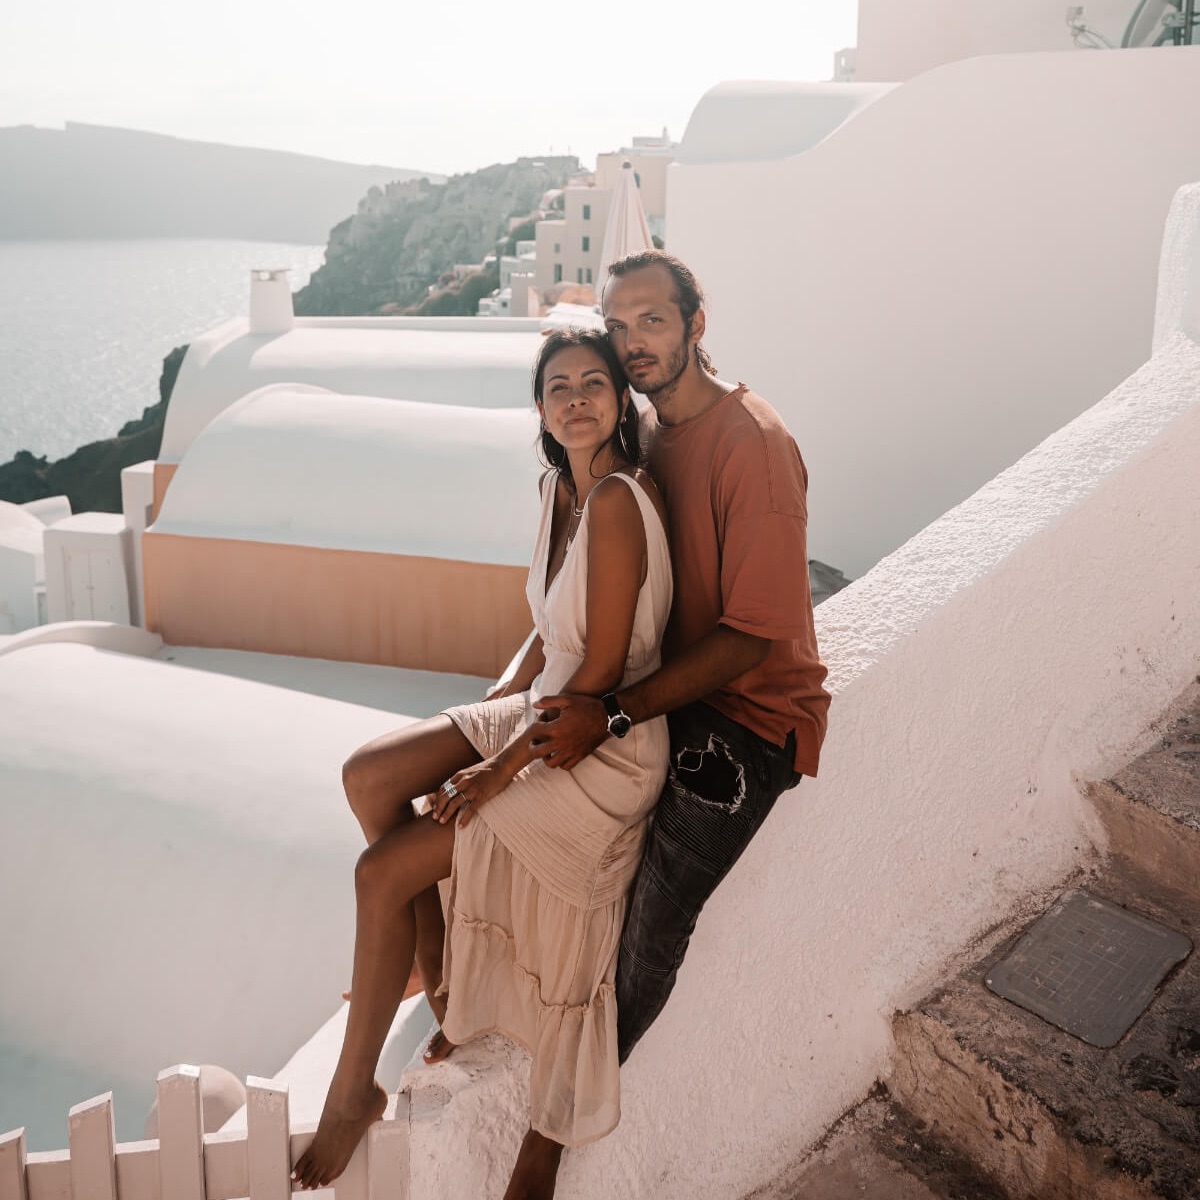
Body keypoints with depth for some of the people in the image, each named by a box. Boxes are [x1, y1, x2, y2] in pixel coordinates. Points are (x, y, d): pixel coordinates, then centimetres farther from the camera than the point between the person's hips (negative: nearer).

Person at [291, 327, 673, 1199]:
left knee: (382, 873, -9)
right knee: (369, 776, -1)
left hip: (605, 746, -9)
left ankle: (353, 1093, 12)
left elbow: (600, 671, -22)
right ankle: (438, 974, 16)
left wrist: (503, 768, -15)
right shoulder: (559, 488, 6)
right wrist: (493, 711, 9)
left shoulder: (618, 501, -23)